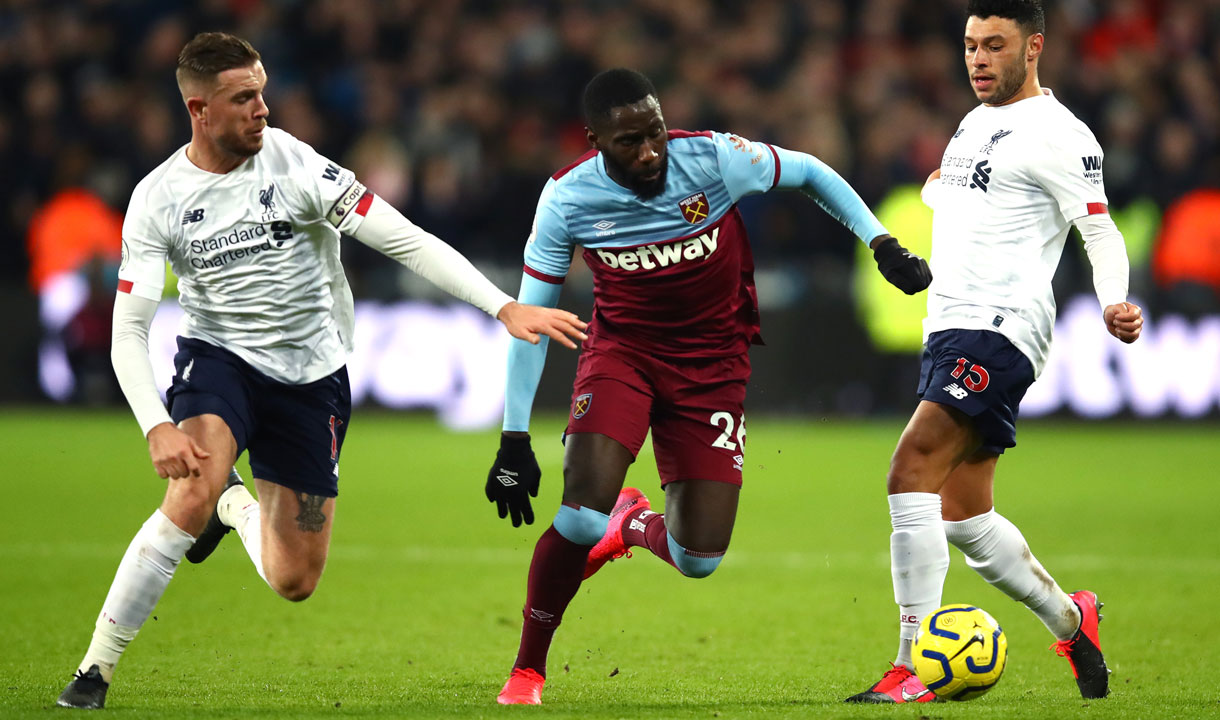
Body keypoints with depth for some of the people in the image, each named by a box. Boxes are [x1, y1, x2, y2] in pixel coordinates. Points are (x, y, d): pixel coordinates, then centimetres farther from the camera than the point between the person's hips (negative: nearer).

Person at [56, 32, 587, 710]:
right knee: (193, 494, -32)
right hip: (219, 358, -1)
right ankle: (94, 672, -21)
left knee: (295, 582, 3)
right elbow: (128, 333, -11)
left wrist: (506, 306, -24)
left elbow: (407, 240, -15)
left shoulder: (295, 165, -15)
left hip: (313, 379, 1)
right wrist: (157, 427, -27)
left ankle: (240, 507, 40)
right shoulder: (158, 199, -11)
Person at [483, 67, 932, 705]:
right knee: (582, 515, -25)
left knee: (699, 559, -5)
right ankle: (527, 670, -3)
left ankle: (632, 525, 33)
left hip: (712, 362, 1)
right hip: (621, 352, -1)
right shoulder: (567, 199, -17)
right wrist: (514, 441, -9)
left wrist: (883, 246, -6)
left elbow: (810, 173, 0)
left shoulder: (715, 160, -20)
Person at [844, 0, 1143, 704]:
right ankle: (1072, 621, 31)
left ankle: (913, 671, -23)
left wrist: (1115, 303, -25)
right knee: (964, 516, 12)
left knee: (911, 474, -22)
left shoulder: (1058, 135, -6)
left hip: (998, 330, -9)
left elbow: (1100, 229, -10)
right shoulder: (976, 124, 20)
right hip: (949, 330, 9)